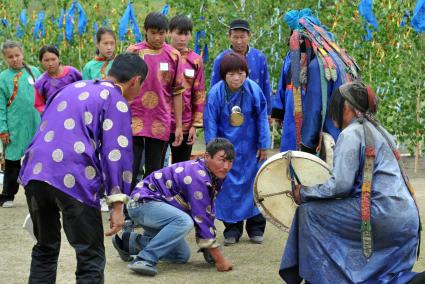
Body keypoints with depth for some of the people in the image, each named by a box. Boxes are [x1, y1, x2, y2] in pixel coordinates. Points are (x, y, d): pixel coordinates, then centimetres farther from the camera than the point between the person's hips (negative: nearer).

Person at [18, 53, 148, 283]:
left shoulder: (72, 88, 25)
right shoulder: (116, 101, 3)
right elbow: (116, 152, -7)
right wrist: (117, 204, -10)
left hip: (34, 172, 7)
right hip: (73, 179, -7)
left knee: (45, 249, 23)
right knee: (91, 257, 2)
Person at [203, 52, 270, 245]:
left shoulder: (254, 90, -12)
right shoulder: (216, 93, -13)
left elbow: (262, 118, -4)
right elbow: (210, 123, -7)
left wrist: (263, 146, -2)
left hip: (249, 148, 0)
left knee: (253, 185, 5)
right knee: (229, 186, 2)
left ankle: (256, 228, 17)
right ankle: (232, 229, 12)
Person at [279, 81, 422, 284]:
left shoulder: (350, 134, -6)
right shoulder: (378, 130, 22)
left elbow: (340, 185, -14)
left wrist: (305, 193, -1)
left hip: (380, 213, -9)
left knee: (310, 211, 0)